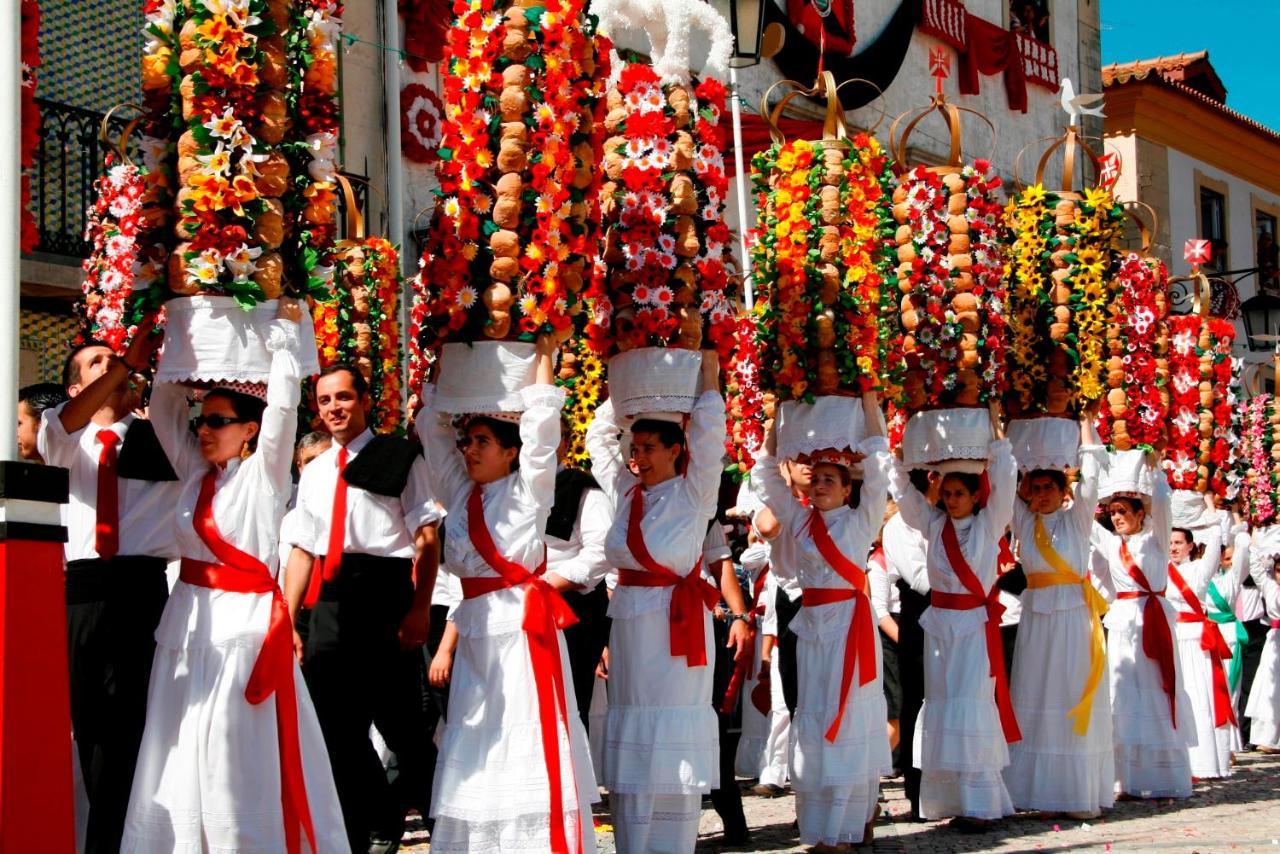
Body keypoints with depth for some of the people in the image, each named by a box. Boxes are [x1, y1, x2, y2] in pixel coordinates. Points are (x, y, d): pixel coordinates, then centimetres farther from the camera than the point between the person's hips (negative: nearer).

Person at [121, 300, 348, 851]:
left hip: (244, 624, -6)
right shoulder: (194, 474, 11)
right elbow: (164, 406, 16)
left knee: (239, 761, -5)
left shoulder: (264, 473, -3)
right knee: (182, 758, 4)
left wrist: (284, 330, -3)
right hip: (188, 621, 6)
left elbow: (284, 402, -11)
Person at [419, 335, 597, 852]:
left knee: (528, 749, -8)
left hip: (523, 623, -6)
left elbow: (540, 420, -7)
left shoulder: (527, 491, 1)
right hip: (476, 630, 6)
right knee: (476, 752, 5)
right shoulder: (460, 496, 15)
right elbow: (432, 427, 17)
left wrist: (542, 354, 0)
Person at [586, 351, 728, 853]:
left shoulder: (693, 496, -4)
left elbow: (708, 438, -13)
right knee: (631, 752, 5)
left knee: (671, 753, -1)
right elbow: (598, 437, 18)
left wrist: (708, 374, -7)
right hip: (630, 621, 5)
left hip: (677, 623, -5)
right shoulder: (624, 493, 9)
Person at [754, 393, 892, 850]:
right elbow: (768, 474, 15)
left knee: (848, 717, -5)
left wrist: (870, 405, -6)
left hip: (850, 623, -5)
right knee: (813, 718, 5)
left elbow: (878, 466, -8)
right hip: (811, 623, 5)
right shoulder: (799, 520, 11)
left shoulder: (860, 521, -1)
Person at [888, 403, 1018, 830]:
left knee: (972, 706, -9)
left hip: (975, 624, -4)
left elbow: (1005, 480, -10)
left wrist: (995, 431, -9)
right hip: (939, 622, 4)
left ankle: (978, 803, -8)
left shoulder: (988, 524, -1)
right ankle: (948, 798, 8)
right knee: (941, 705, 3)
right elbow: (902, 488, 8)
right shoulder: (933, 524, 8)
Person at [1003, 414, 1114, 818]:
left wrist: (1086, 422, 1)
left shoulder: (1077, 518, 4)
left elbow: (1091, 475, -2)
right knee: (1036, 699, 0)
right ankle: (1042, 790, 2)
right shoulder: (1024, 522, 11)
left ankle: (1080, 793, -3)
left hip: (1074, 615, -3)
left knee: (1075, 698, -4)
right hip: (1036, 615, 3)